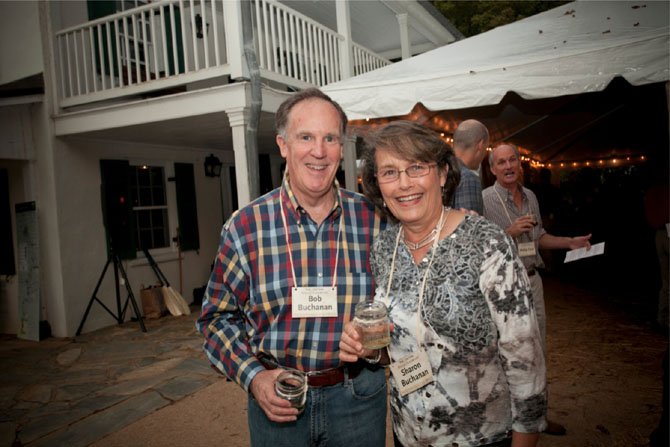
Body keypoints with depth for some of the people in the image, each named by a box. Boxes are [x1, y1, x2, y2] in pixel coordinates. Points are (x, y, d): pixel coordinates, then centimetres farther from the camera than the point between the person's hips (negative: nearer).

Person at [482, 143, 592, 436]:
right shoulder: (484, 200, -12)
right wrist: (510, 232, -25)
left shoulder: (530, 197, 10)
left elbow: (539, 237, 18)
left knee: (538, 351, 16)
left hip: (532, 279, 7)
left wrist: (569, 242, 6)